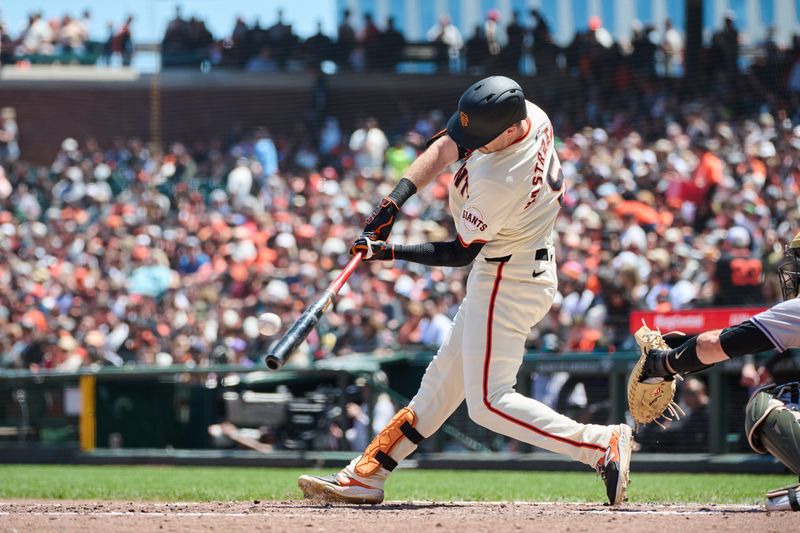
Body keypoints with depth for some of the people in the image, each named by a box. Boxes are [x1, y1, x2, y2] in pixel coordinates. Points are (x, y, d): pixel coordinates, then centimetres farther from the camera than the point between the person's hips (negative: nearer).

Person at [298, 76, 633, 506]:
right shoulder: (530, 115, -8)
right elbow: (445, 148, 3)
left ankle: (603, 444, -13)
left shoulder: (498, 183, -32)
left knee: (488, 402, -8)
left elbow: (460, 253, -18)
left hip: (507, 284, -10)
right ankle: (365, 475, 22)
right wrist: (395, 200, -5)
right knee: (444, 378, 14)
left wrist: (389, 252, -11)